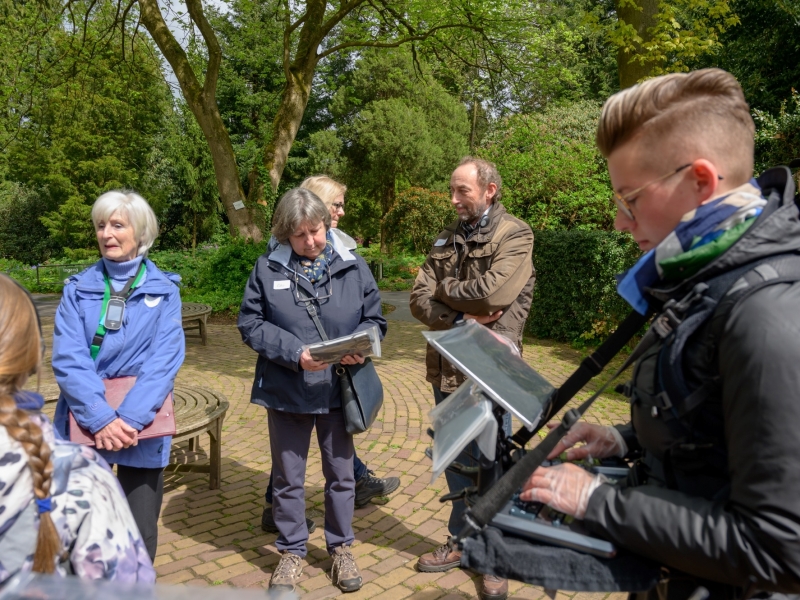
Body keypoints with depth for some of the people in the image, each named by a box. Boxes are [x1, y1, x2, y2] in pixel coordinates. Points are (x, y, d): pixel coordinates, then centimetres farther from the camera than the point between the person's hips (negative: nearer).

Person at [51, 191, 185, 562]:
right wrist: (100, 418, -20)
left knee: (140, 535, 9)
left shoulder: (163, 290, 1)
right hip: (84, 428, 1)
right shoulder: (78, 288, 3)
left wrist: (130, 418, -21)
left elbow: (165, 359, -10)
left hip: (141, 429, -1)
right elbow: (67, 358, -8)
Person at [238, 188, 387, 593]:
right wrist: (294, 353, -18)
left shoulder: (353, 266, -1)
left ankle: (341, 548, 35)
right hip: (286, 390, 0)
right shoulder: (267, 268, -4)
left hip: (338, 389, 1)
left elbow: (374, 319, 3)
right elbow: (250, 323, -6)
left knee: (340, 473, 15)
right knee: (288, 477, 14)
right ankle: (292, 552, 33)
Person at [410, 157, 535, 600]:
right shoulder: (447, 239, 9)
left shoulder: (515, 235, -8)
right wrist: (460, 319, -17)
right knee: (456, 461, 17)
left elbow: (492, 292, -23)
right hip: (447, 367, 6)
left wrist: (445, 289, -7)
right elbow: (419, 300, 0)